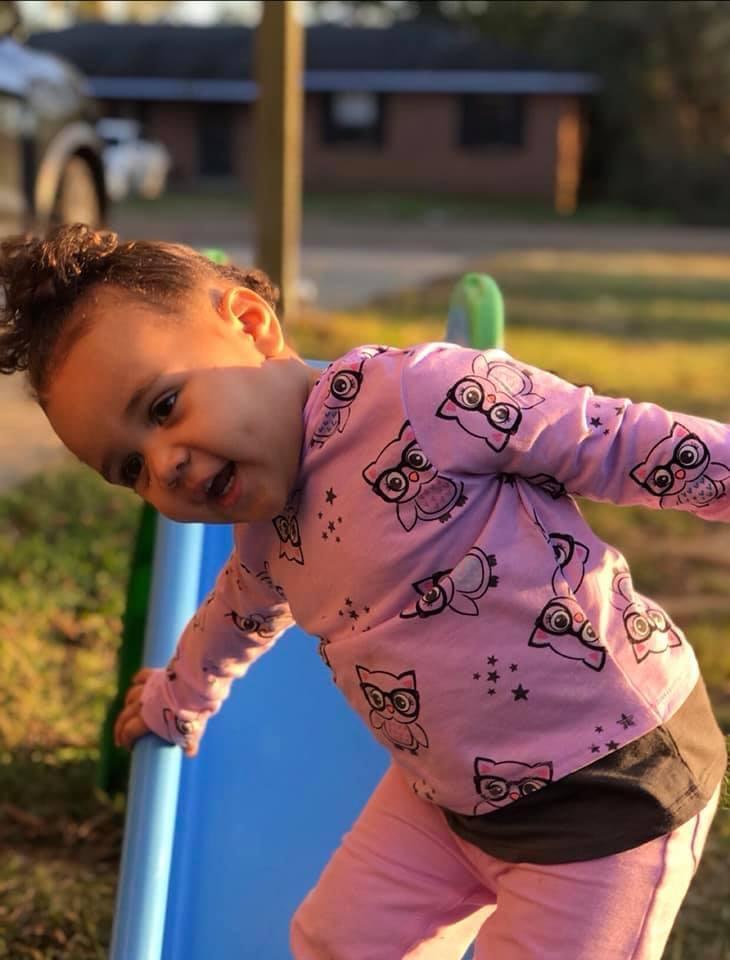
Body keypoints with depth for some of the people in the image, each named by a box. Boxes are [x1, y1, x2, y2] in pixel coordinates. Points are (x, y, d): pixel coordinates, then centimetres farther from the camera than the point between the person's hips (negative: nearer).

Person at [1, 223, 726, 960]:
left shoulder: (418, 398, -26)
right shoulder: (267, 534, 3)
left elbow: (627, 444, -23)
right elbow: (235, 617, 26)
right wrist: (173, 703, 44)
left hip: (616, 784, -8)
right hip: (449, 790, 8)